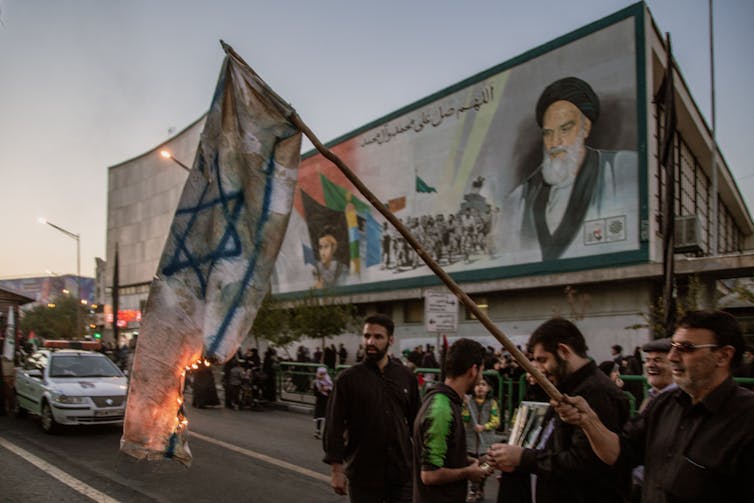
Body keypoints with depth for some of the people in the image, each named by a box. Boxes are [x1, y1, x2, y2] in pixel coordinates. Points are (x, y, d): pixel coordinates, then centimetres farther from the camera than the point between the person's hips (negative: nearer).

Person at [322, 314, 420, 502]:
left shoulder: (406, 376, 2)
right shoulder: (347, 378, -7)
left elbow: (416, 422, 9)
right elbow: (334, 427, -7)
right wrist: (337, 470, -10)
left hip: (402, 472, 2)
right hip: (363, 474, -2)